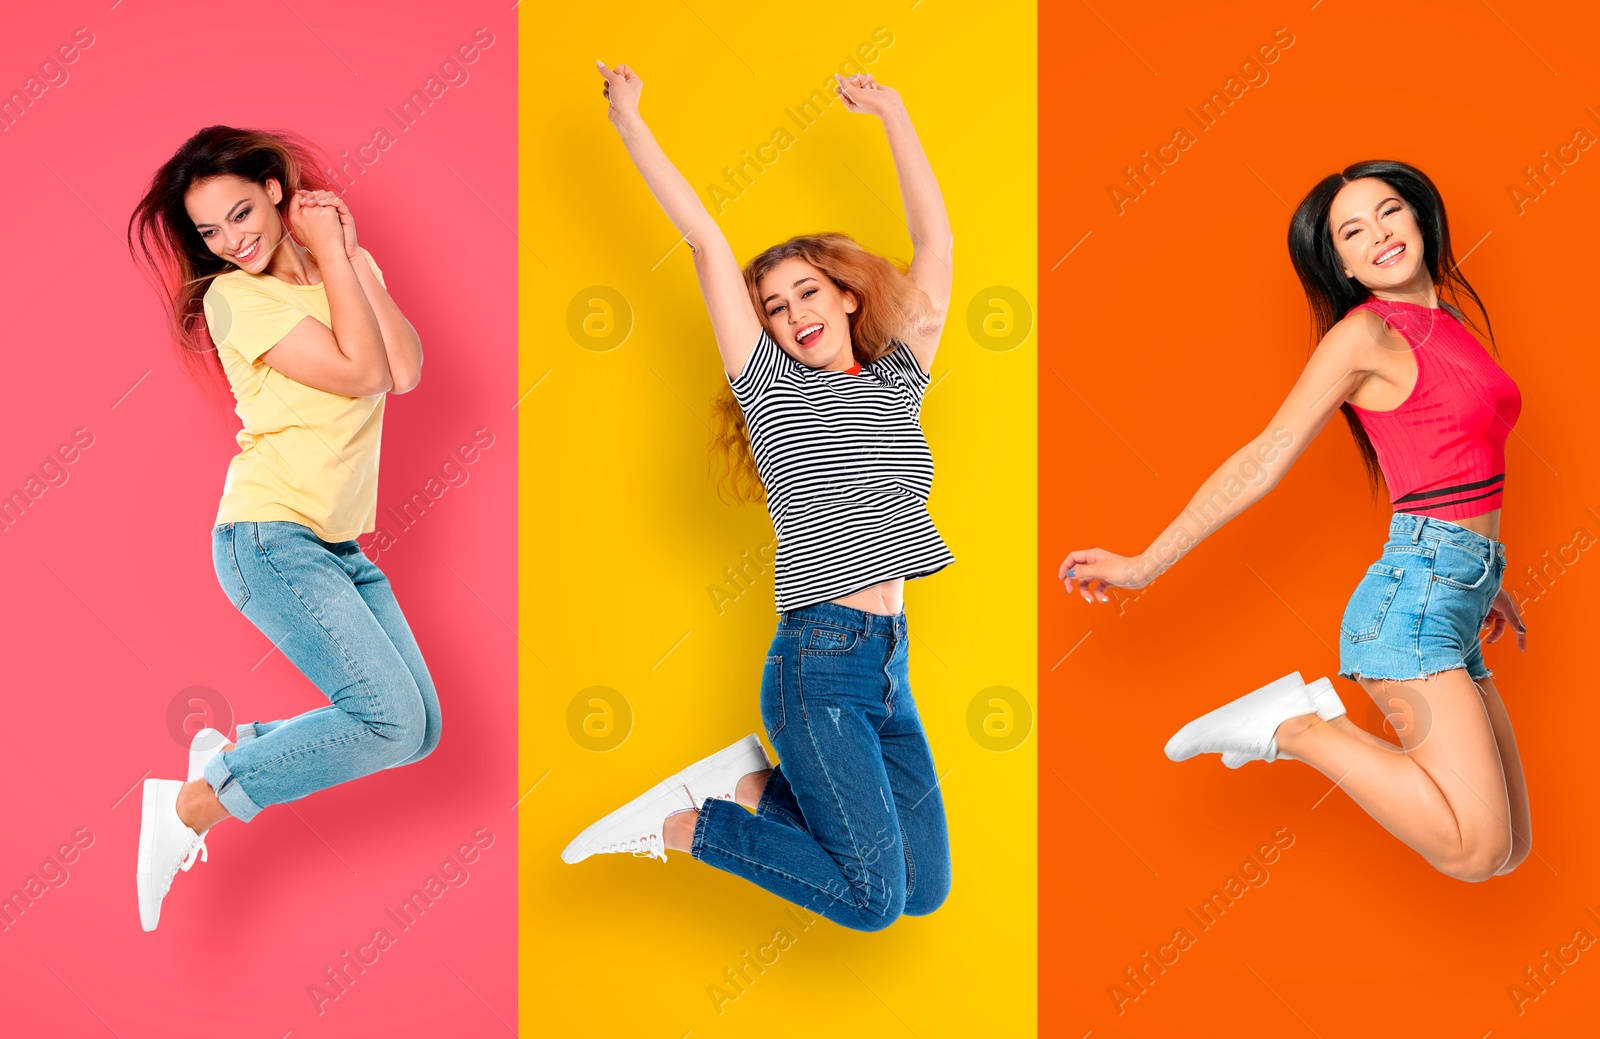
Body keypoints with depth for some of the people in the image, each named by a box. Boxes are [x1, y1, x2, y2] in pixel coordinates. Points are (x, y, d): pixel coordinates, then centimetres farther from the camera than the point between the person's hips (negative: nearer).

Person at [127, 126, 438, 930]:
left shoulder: (348, 270, 11)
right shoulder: (231, 297, -6)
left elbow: (406, 370, -7)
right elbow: (360, 373, -16)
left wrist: (348, 252, -6)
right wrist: (327, 255, -8)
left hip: (340, 543, 7)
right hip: (271, 538, -7)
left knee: (417, 731, 2)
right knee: (390, 717, -20)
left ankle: (233, 752, 17)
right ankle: (189, 805, -10)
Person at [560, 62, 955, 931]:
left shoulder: (897, 381, 15)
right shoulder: (772, 387, 3)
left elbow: (935, 243, 16)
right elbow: (706, 241, 4)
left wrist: (893, 116, 19)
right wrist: (629, 123, 5)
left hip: (888, 666, 6)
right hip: (818, 662, -6)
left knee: (925, 889, 4)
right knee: (873, 899, -11)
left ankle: (754, 784, 19)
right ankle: (675, 827, 5)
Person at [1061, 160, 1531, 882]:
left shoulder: (1446, 321, 17)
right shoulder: (1363, 334, -6)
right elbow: (1264, 461, -6)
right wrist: (1143, 566, -8)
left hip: (1456, 607, 9)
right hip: (1416, 590, -8)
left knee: (1508, 850, 9)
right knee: (1475, 850, -20)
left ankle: (1301, 726, 15)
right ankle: (1295, 725, -6)